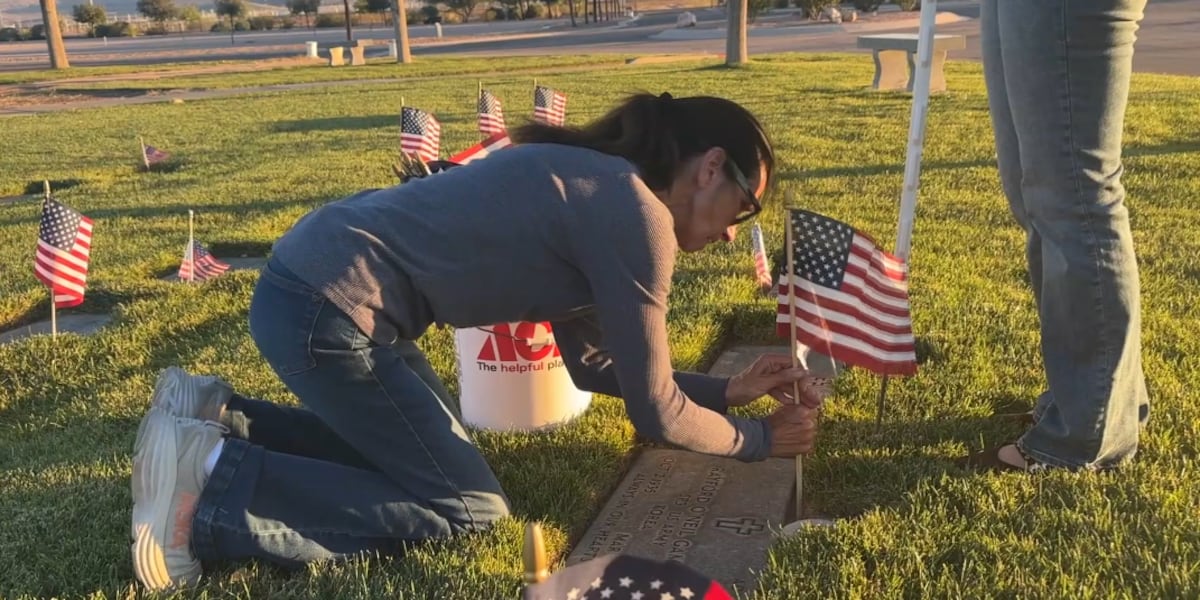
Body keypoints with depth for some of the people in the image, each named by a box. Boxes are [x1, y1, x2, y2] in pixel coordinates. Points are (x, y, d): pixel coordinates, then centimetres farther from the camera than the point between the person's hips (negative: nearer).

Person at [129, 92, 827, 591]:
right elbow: (654, 412, -7)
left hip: (318, 283, 10)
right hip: (326, 307, -10)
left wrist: (728, 390, 22)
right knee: (469, 507, -1)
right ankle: (212, 481, -5)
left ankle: (218, 419, 21)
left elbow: (593, 363, 21)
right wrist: (760, 438, 9)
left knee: (421, 446, 24)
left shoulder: (593, 188, 16)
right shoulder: (635, 213, -13)